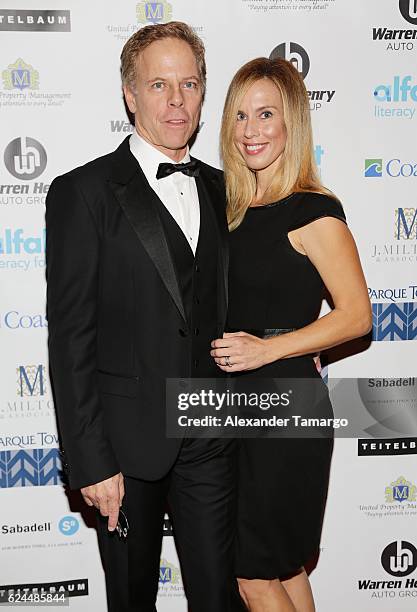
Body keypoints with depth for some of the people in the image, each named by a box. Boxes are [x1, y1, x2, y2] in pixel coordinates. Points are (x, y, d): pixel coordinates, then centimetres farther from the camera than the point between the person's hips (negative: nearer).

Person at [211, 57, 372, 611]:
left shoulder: (313, 211, -12)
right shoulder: (241, 208, 11)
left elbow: (357, 315, -14)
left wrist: (267, 348, -20)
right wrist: (229, 348, 4)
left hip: (287, 399, -7)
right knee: (283, 566, 18)